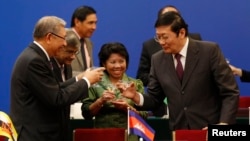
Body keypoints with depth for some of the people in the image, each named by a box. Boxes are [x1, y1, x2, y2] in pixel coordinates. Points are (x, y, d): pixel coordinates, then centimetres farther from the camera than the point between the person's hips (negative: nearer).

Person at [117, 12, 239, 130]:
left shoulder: (209, 51, -8)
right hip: (178, 132, 3)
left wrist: (224, 124, -19)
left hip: (210, 130, -3)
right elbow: (154, 99, 11)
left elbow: (230, 92, -8)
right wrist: (136, 97, -9)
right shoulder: (158, 60, 4)